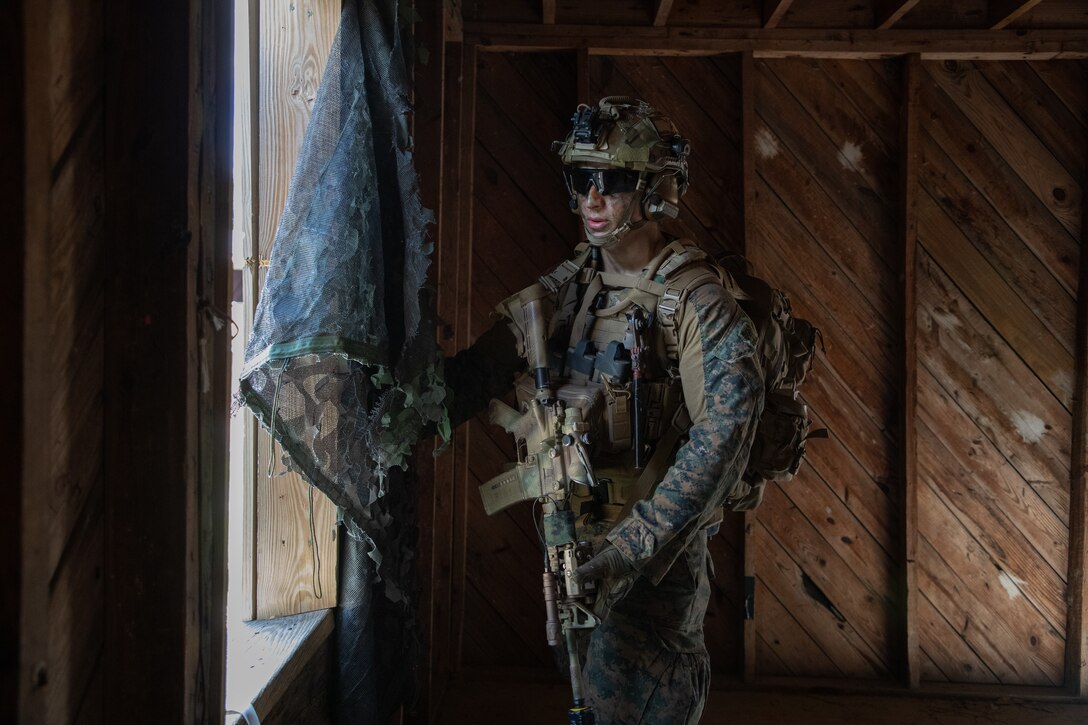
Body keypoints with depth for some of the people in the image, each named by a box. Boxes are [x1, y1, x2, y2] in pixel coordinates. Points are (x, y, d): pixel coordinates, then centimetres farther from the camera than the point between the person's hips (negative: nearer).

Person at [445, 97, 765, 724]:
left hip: (660, 535, -6)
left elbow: (728, 422, -28)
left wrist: (642, 540, -33)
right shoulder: (566, 286, 3)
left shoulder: (696, 301, -16)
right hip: (572, 528, 6)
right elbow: (484, 366, 3)